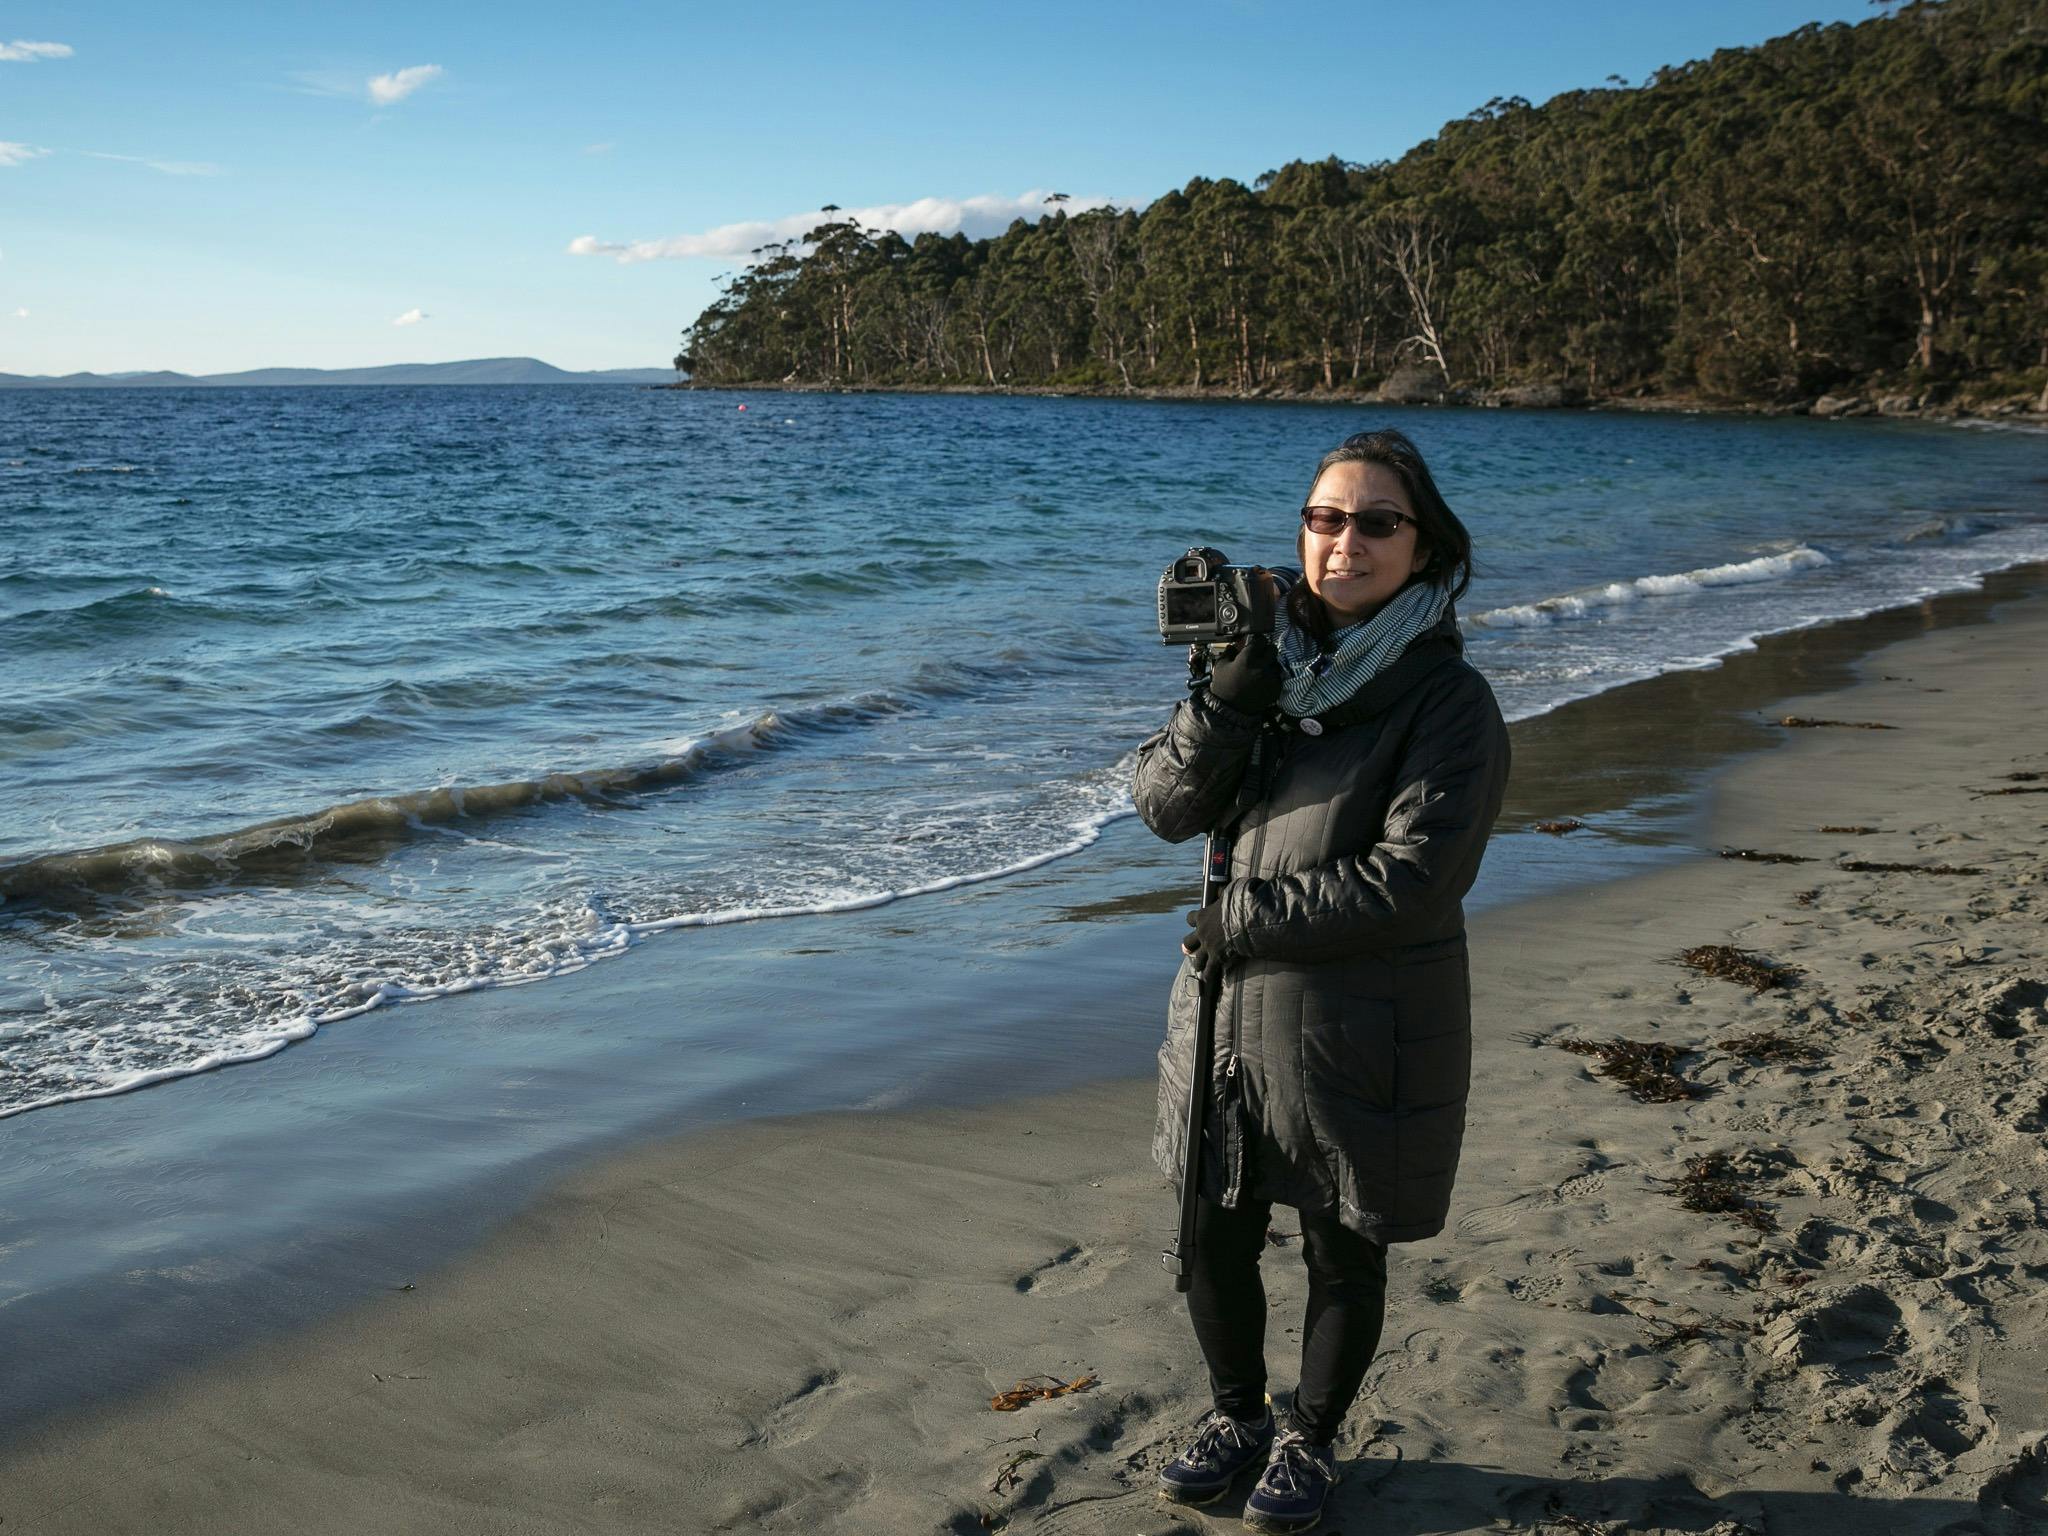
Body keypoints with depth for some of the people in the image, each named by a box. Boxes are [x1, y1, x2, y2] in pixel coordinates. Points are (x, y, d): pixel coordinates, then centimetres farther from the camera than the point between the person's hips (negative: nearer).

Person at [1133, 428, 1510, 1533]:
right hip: (1232, 1012, 5)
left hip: (1362, 1033, -5)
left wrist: (1246, 916, -16)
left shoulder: (1447, 699, -14)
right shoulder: (1272, 659, 3)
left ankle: (1310, 1440, 38)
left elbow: (1413, 883, -22)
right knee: (1214, 1236, 16)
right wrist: (1226, 696, -18)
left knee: (1342, 1249, 14)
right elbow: (1166, 806, -2)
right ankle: (1236, 1414, 42)